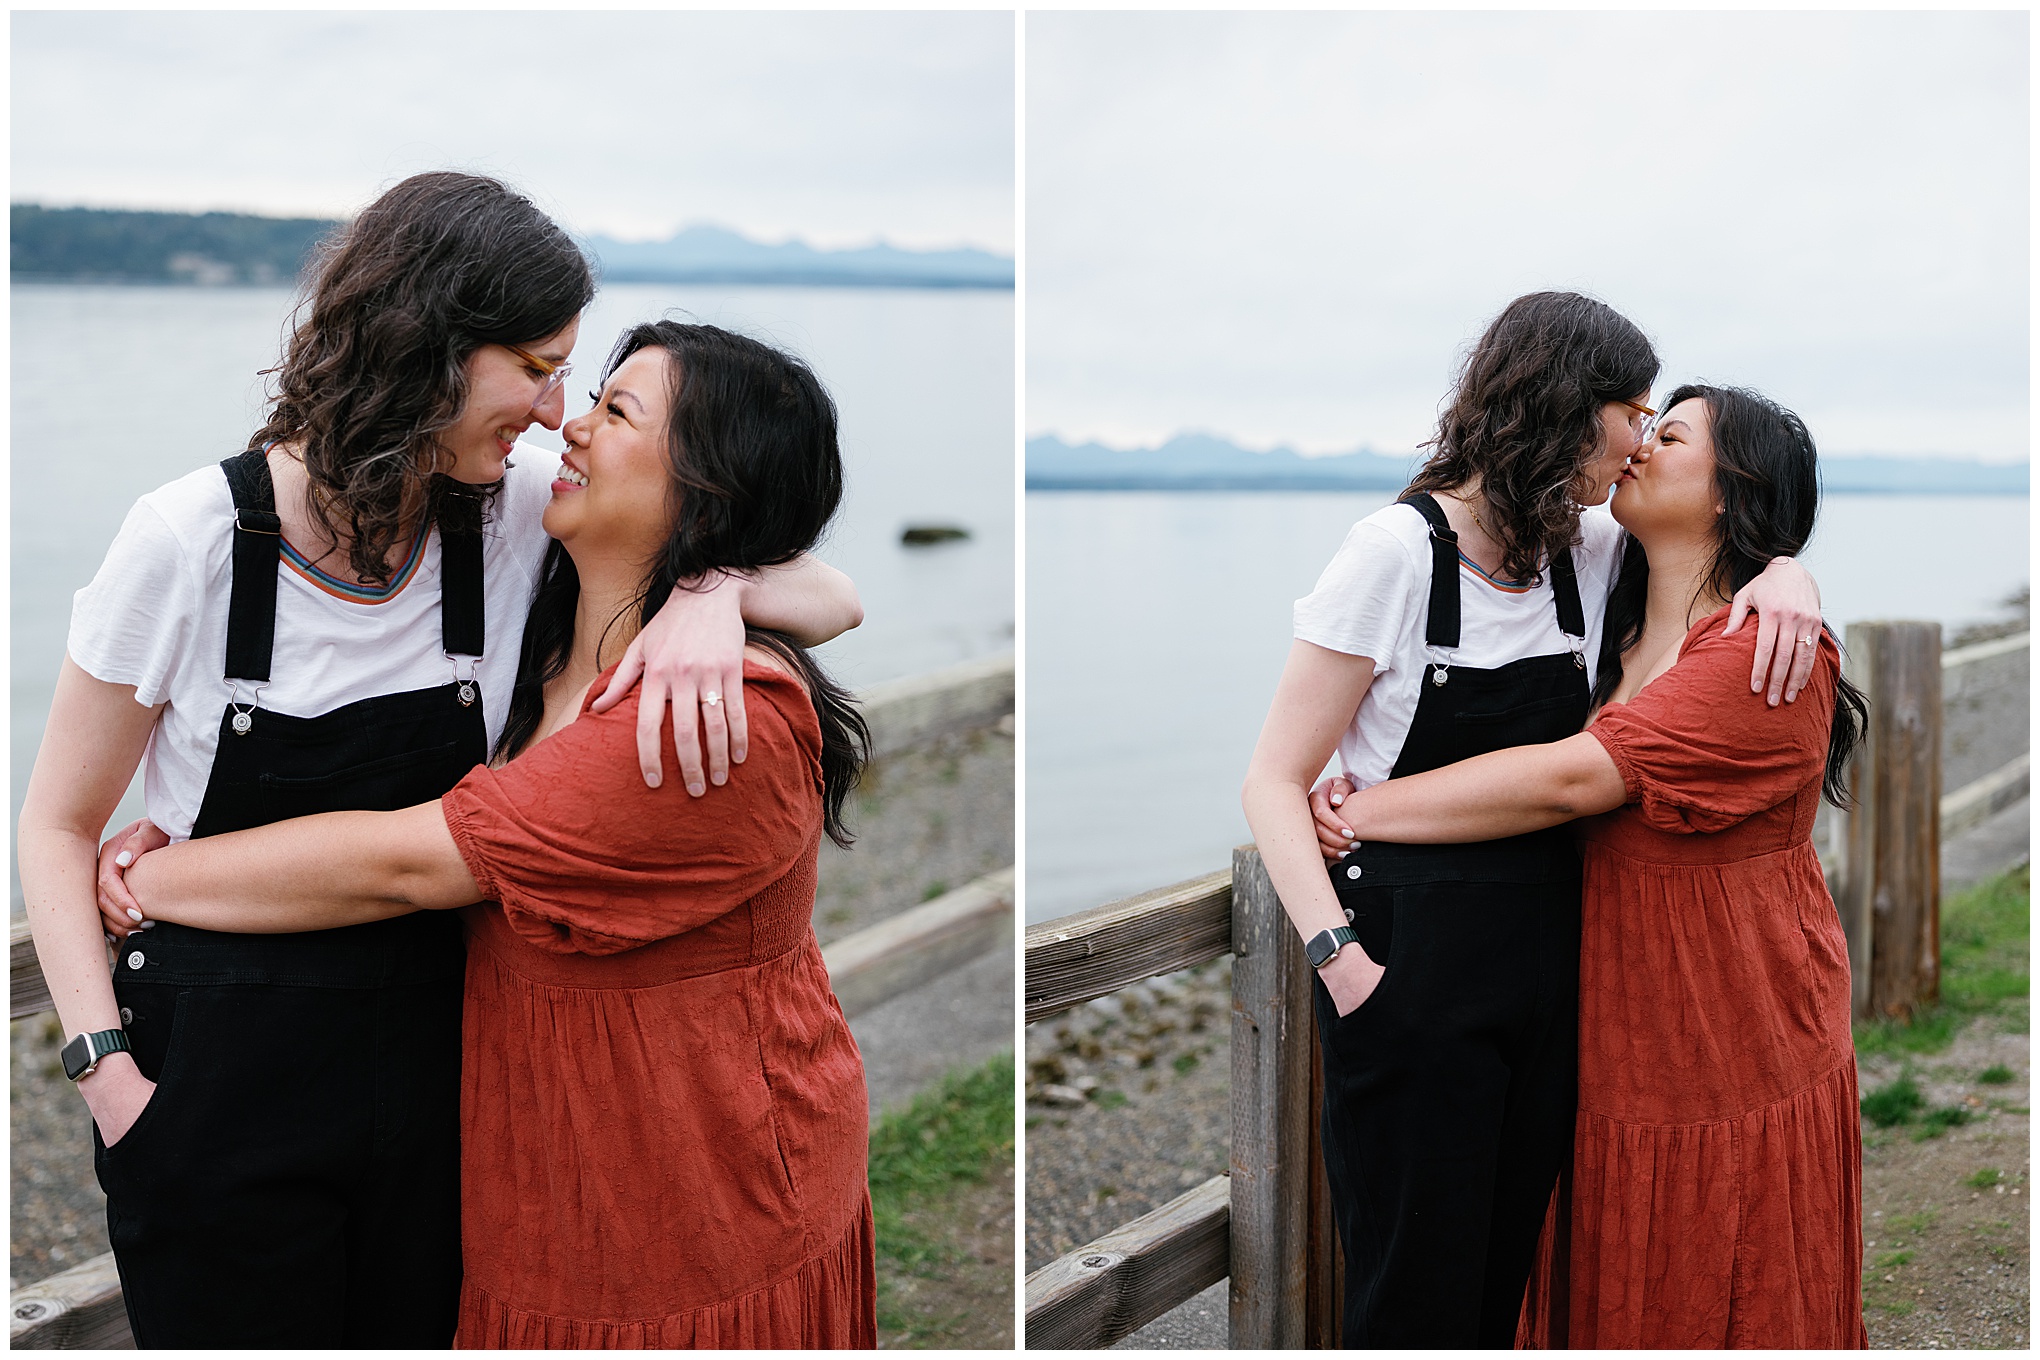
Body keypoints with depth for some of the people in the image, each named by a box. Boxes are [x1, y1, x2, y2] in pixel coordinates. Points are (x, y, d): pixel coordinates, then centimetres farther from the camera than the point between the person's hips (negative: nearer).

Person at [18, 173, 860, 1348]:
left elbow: (833, 603, -3)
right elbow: (60, 824, -4)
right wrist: (106, 1065, -14)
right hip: (221, 1074, -3)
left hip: (427, 1062, 3)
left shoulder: (517, 511, -6)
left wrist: (709, 591, -25)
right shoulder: (191, 540, -14)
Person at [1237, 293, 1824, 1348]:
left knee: (1499, 1291, 15)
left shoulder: (1593, 553, 4)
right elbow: (1276, 779, -12)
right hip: (1414, 970, -6)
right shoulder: (1399, 551, -13)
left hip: (1547, 963, 6)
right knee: (1416, 1304, 2)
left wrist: (1786, 573, -4)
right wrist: (1339, 955, -24)